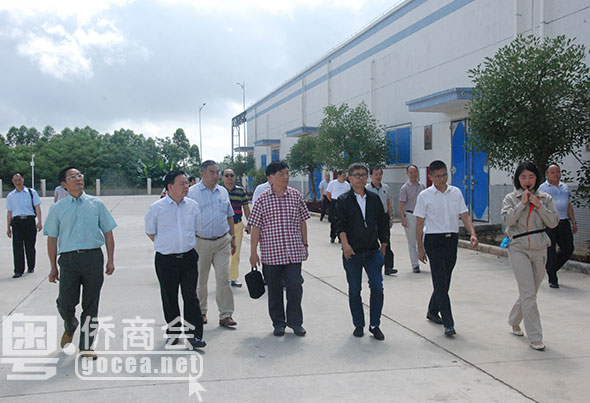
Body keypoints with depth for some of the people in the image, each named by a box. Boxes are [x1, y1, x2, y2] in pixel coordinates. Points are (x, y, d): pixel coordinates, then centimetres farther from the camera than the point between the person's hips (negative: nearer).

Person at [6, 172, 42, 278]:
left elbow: (37, 207, 2)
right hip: (16, 221, 1)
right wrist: (8, 227, 11)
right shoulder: (10, 196, 13)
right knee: (17, 246, -7)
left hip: (30, 220, -1)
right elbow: (9, 212, 14)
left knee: (30, 246, 6)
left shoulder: (31, 192, 7)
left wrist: (39, 221, -8)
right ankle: (18, 270, -6)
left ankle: (31, 267, 22)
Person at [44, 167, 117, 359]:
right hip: (68, 258, 0)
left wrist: (110, 260, 4)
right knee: (65, 303, -3)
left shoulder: (96, 204, 7)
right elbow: (52, 239, 9)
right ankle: (70, 328, 32)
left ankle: (86, 346, 18)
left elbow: (108, 233, 9)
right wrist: (53, 267, 6)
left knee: (90, 305, 5)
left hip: (93, 257, 0)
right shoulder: (57, 208, 8)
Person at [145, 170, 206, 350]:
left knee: (191, 296, -1)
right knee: (169, 298, 9)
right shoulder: (156, 208, -6)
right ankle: (173, 332, 25)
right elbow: (150, 232, 6)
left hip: (189, 257, 2)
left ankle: (193, 333, 6)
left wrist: (187, 245, 11)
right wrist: (167, 246, 5)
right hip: (166, 260, -1)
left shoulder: (193, 205, 4)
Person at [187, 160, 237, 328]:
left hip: (222, 241, 3)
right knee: (200, 279, 8)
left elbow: (229, 216, 19)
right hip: (201, 242, -3)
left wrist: (232, 238, 16)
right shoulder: (192, 192, -3)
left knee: (223, 277, -3)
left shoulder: (223, 192, 11)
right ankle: (201, 312, 25)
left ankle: (226, 314, 2)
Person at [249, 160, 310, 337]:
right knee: (274, 289, 10)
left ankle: (295, 321, 17)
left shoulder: (296, 195, 4)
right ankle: (278, 323, 25)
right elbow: (256, 227, -2)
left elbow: (302, 221, 11)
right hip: (270, 253, -1)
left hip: (294, 252, 1)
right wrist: (253, 252, -3)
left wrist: (305, 245, 11)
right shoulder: (263, 199, -3)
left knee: (295, 286, -3)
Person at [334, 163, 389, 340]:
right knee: (354, 290, 5)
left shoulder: (374, 199, 10)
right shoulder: (343, 200, 1)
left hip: (373, 251, 2)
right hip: (352, 252, -2)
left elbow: (382, 222, 15)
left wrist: (384, 244, 11)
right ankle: (359, 324, 20)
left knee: (377, 288, -5)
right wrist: (345, 244, -23)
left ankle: (375, 325, 8)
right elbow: (340, 223, -10)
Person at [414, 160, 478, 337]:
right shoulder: (425, 196, -3)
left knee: (444, 281, 13)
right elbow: (419, 223, -1)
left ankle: (432, 311, 34)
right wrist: (420, 248, -2)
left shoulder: (456, 192, 7)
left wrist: (472, 234, -13)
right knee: (441, 283, -8)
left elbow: (465, 215, 5)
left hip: (452, 239, 4)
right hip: (434, 240, -4)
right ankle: (448, 324, -8)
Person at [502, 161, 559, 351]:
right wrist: (522, 203, -15)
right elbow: (507, 219, -14)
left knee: (530, 292, 14)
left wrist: (539, 205, -12)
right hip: (518, 249, -3)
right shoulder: (511, 198, 1)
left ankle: (514, 321, 38)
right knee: (528, 294, -10)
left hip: (539, 249, 3)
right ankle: (535, 337, -6)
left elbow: (554, 222, -3)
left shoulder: (545, 198, 7)